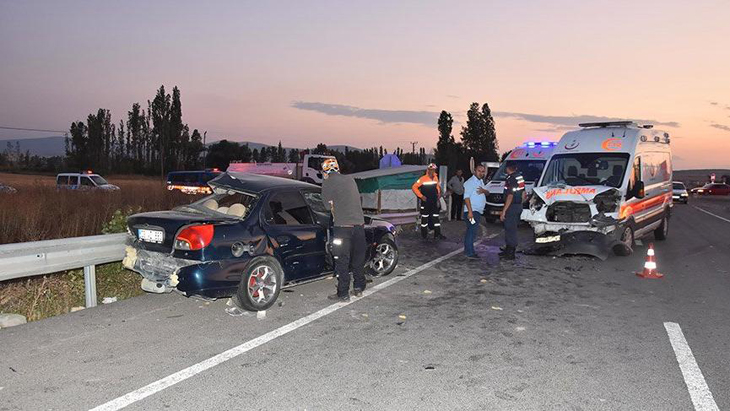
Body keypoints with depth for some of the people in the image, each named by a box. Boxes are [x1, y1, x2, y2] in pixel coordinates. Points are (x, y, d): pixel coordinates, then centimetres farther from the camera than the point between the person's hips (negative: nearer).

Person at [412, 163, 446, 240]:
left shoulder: (435, 178, 6)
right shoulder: (423, 179, -12)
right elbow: (414, 187, -12)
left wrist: (438, 193, 8)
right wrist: (421, 196, -14)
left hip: (434, 202, 5)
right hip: (425, 202, -5)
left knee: (436, 217, 5)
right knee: (424, 218, 3)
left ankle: (437, 234, 8)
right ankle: (424, 235, 13)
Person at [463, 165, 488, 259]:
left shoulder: (481, 181, 17)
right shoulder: (470, 182, -13)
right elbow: (466, 197, -20)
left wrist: (484, 190, -6)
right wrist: (470, 211, -27)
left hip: (478, 212, 10)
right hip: (472, 211, -10)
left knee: (471, 231, 14)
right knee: (472, 231, -13)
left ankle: (468, 250, 21)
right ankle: (470, 253, -12)